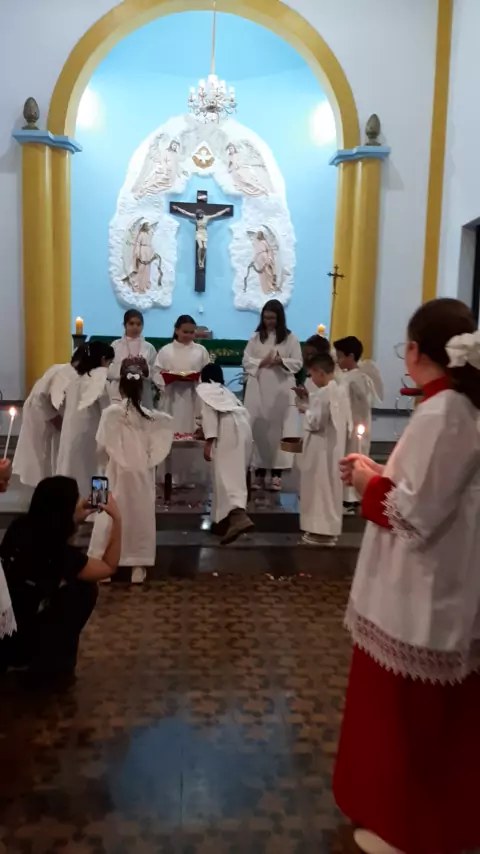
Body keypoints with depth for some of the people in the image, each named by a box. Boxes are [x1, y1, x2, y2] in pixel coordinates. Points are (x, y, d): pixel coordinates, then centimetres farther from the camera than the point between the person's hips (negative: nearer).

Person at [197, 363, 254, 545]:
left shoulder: (204, 388, 14)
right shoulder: (225, 391, 35)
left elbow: (209, 411, -4)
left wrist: (208, 441, -10)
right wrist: (204, 431, 59)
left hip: (228, 429, -7)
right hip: (243, 427, 8)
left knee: (226, 475, -14)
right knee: (234, 473, 17)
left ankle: (239, 517, -33)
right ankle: (225, 517, 22)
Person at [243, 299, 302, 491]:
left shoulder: (290, 338, 3)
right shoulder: (256, 337, 8)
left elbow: (298, 363, 0)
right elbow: (246, 361, 4)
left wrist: (281, 361, -17)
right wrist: (262, 362, -14)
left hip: (281, 390, -1)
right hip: (258, 389, 2)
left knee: (279, 429, -4)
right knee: (258, 429, 0)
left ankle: (276, 473, 0)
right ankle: (259, 472, 7)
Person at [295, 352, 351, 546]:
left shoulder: (322, 393, -19)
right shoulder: (341, 391, 9)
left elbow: (316, 422, -22)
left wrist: (305, 410, -3)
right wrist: (308, 400, 12)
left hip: (322, 449, -9)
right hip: (335, 448, 9)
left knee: (321, 487, 0)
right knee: (330, 487, 15)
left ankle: (323, 531, 6)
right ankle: (329, 528, 24)